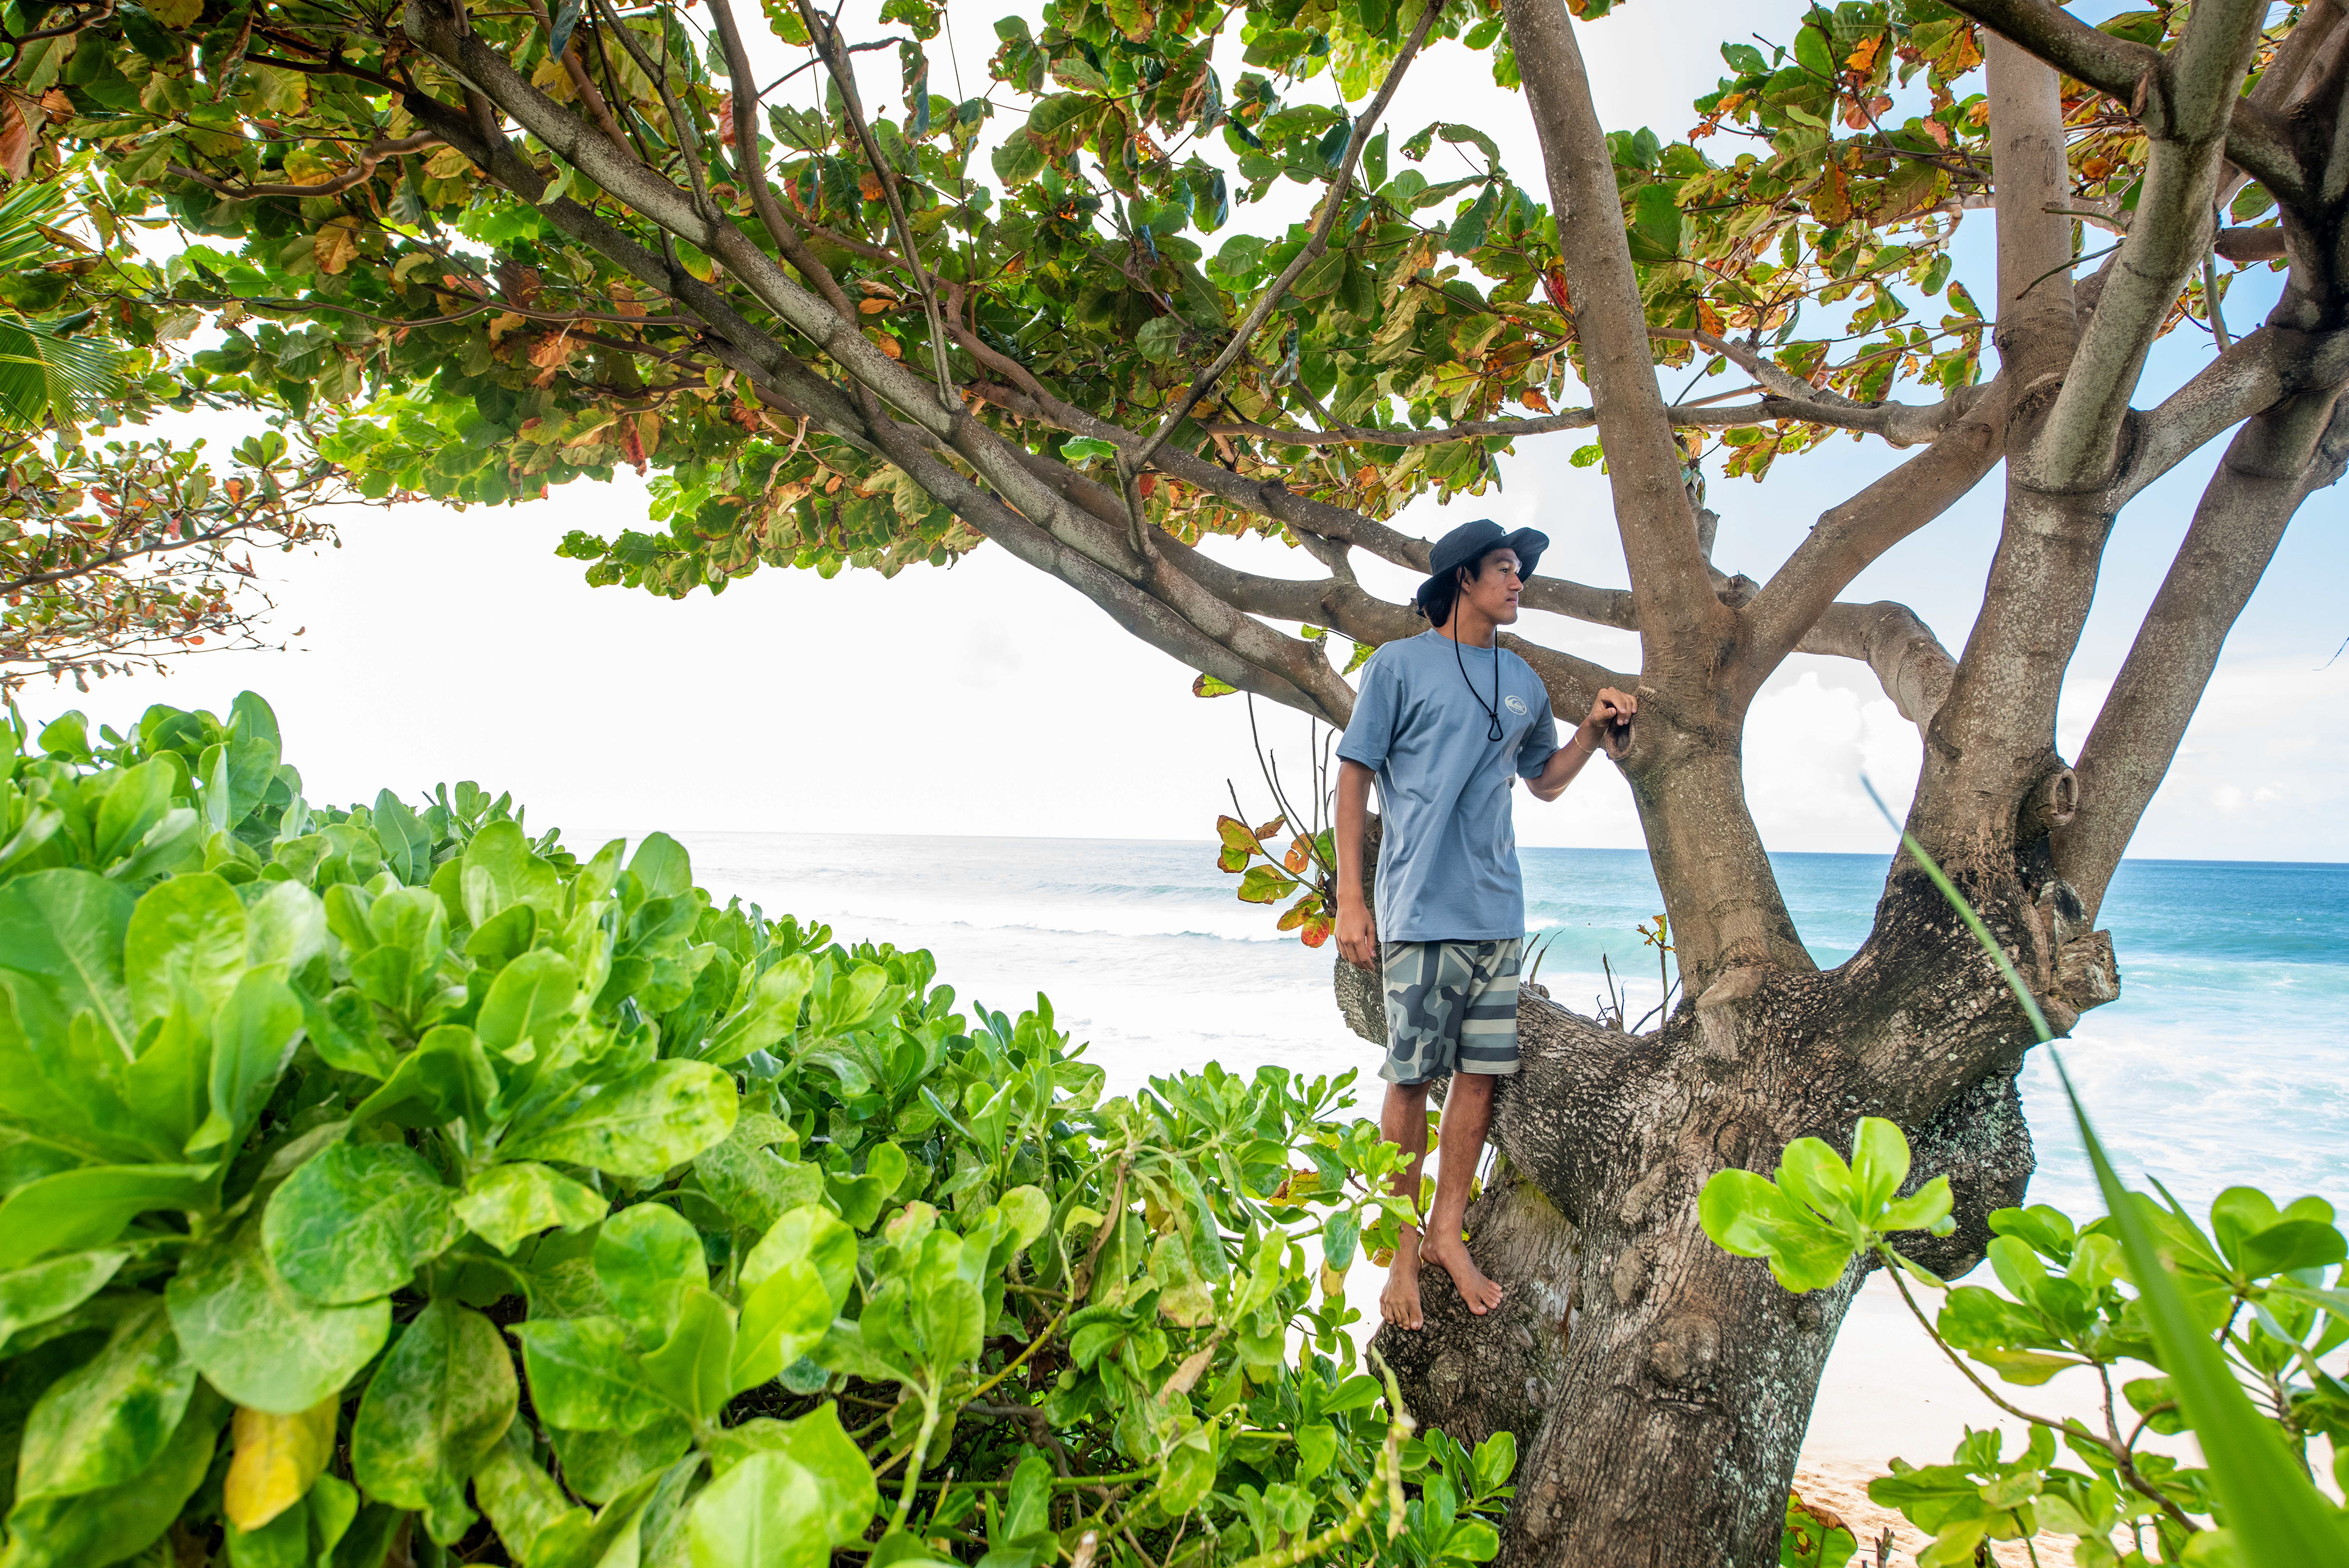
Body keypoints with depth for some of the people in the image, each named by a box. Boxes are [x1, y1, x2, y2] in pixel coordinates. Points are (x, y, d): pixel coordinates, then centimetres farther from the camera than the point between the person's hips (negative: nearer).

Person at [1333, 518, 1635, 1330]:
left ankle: (1448, 1232, 23)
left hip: (1498, 913, 5)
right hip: (1421, 911, -5)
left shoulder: (1522, 682, 17)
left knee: (1482, 1072, 7)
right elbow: (1354, 777, -2)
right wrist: (1350, 898, -8)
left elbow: (1546, 780, 28)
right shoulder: (1399, 665, 0)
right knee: (1411, 1080, 0)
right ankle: (1403, 1251, 15)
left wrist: (1594, 728, 9)